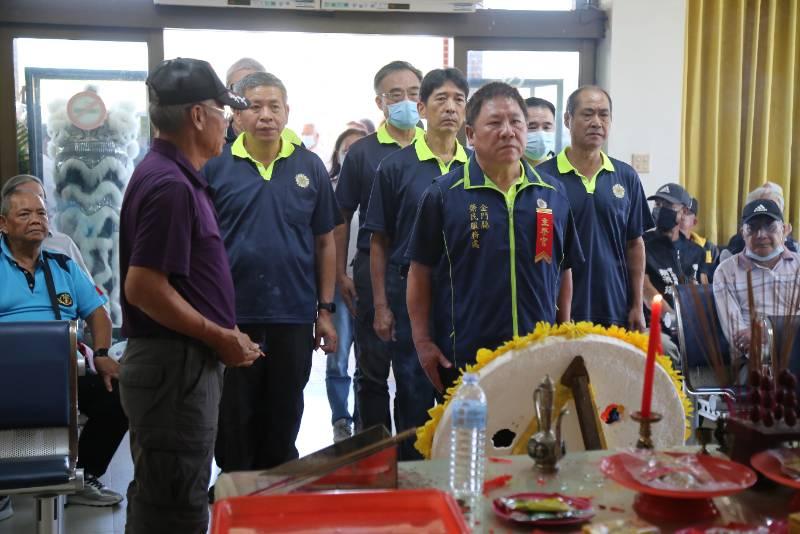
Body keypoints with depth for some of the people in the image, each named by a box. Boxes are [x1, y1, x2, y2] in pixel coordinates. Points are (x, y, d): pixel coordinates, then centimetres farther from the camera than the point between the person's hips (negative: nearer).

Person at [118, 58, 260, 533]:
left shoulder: (175, 175, 13)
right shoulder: (170, 184, -19)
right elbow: (144, 287, -24)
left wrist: (225, 331, 16)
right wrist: (222, 338, -16)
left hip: (181, 362, 10)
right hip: (174, 366, -10)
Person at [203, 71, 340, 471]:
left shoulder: (309, 167, 4)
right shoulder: (214, 166, -1)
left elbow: (324, 243, 8)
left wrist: (325, 310, 5)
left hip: (294, 317, 2)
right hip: (231, 317, -1)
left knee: (284, 423, 14)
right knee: (233, 424, 10)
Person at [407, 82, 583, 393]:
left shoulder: (553, 193, 7)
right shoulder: (443, 194, -3)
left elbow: (563, 268, 15)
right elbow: (421, 271, -1)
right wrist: (422, 341, -4)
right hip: (464, 357, -3)